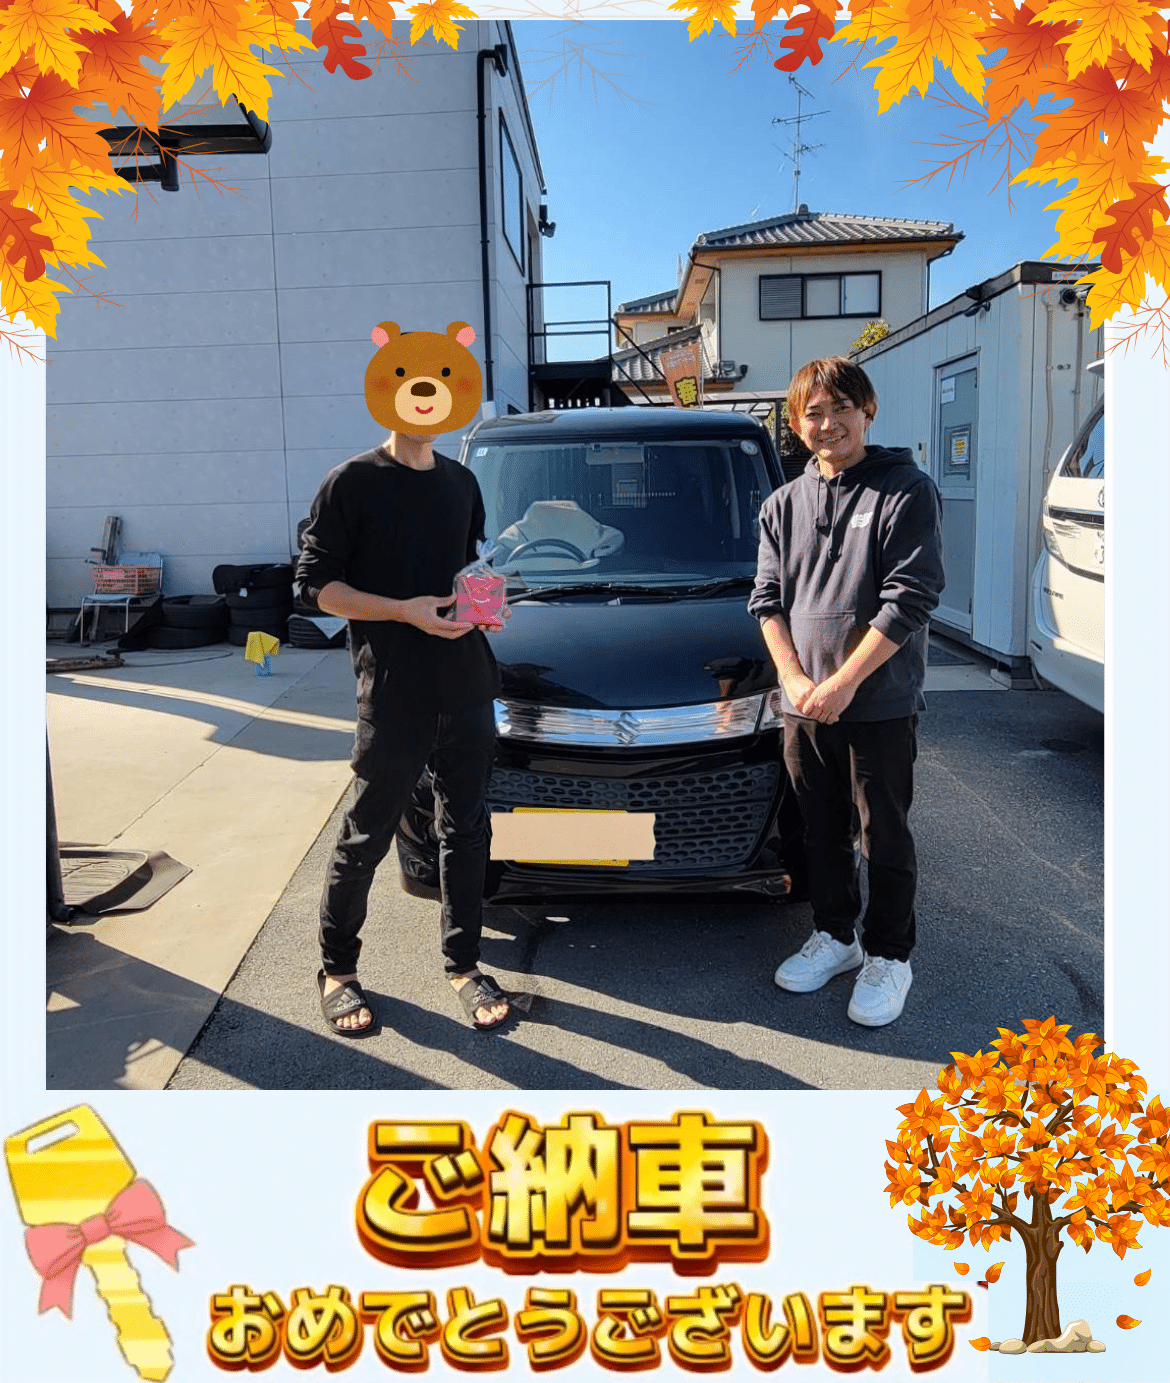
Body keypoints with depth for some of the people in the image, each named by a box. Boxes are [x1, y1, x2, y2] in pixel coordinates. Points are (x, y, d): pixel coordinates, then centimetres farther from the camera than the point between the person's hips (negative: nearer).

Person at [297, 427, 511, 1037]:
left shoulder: (461, 482, 15)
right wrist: (403, 609, -19)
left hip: (468, 684, 6)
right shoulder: (353, 482, -4)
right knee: (367, 834, 5)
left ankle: (463, 963, 26)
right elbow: (316, 582, -7)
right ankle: (337, 969, 23)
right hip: (394, 694, -5)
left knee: (466, 829, 11)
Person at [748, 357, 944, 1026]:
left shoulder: (907, 491, -6)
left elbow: (909, 599, -13)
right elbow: (768, 599, 8)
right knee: (823, 832, 16)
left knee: (885, 837, 6)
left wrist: (842, 682, -17)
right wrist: (794, 678, -7)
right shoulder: (783, 505, 10)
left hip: (881, 705, -4)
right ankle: (835, 935, 33)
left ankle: (889, 956, 22)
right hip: (804, 707, 5)